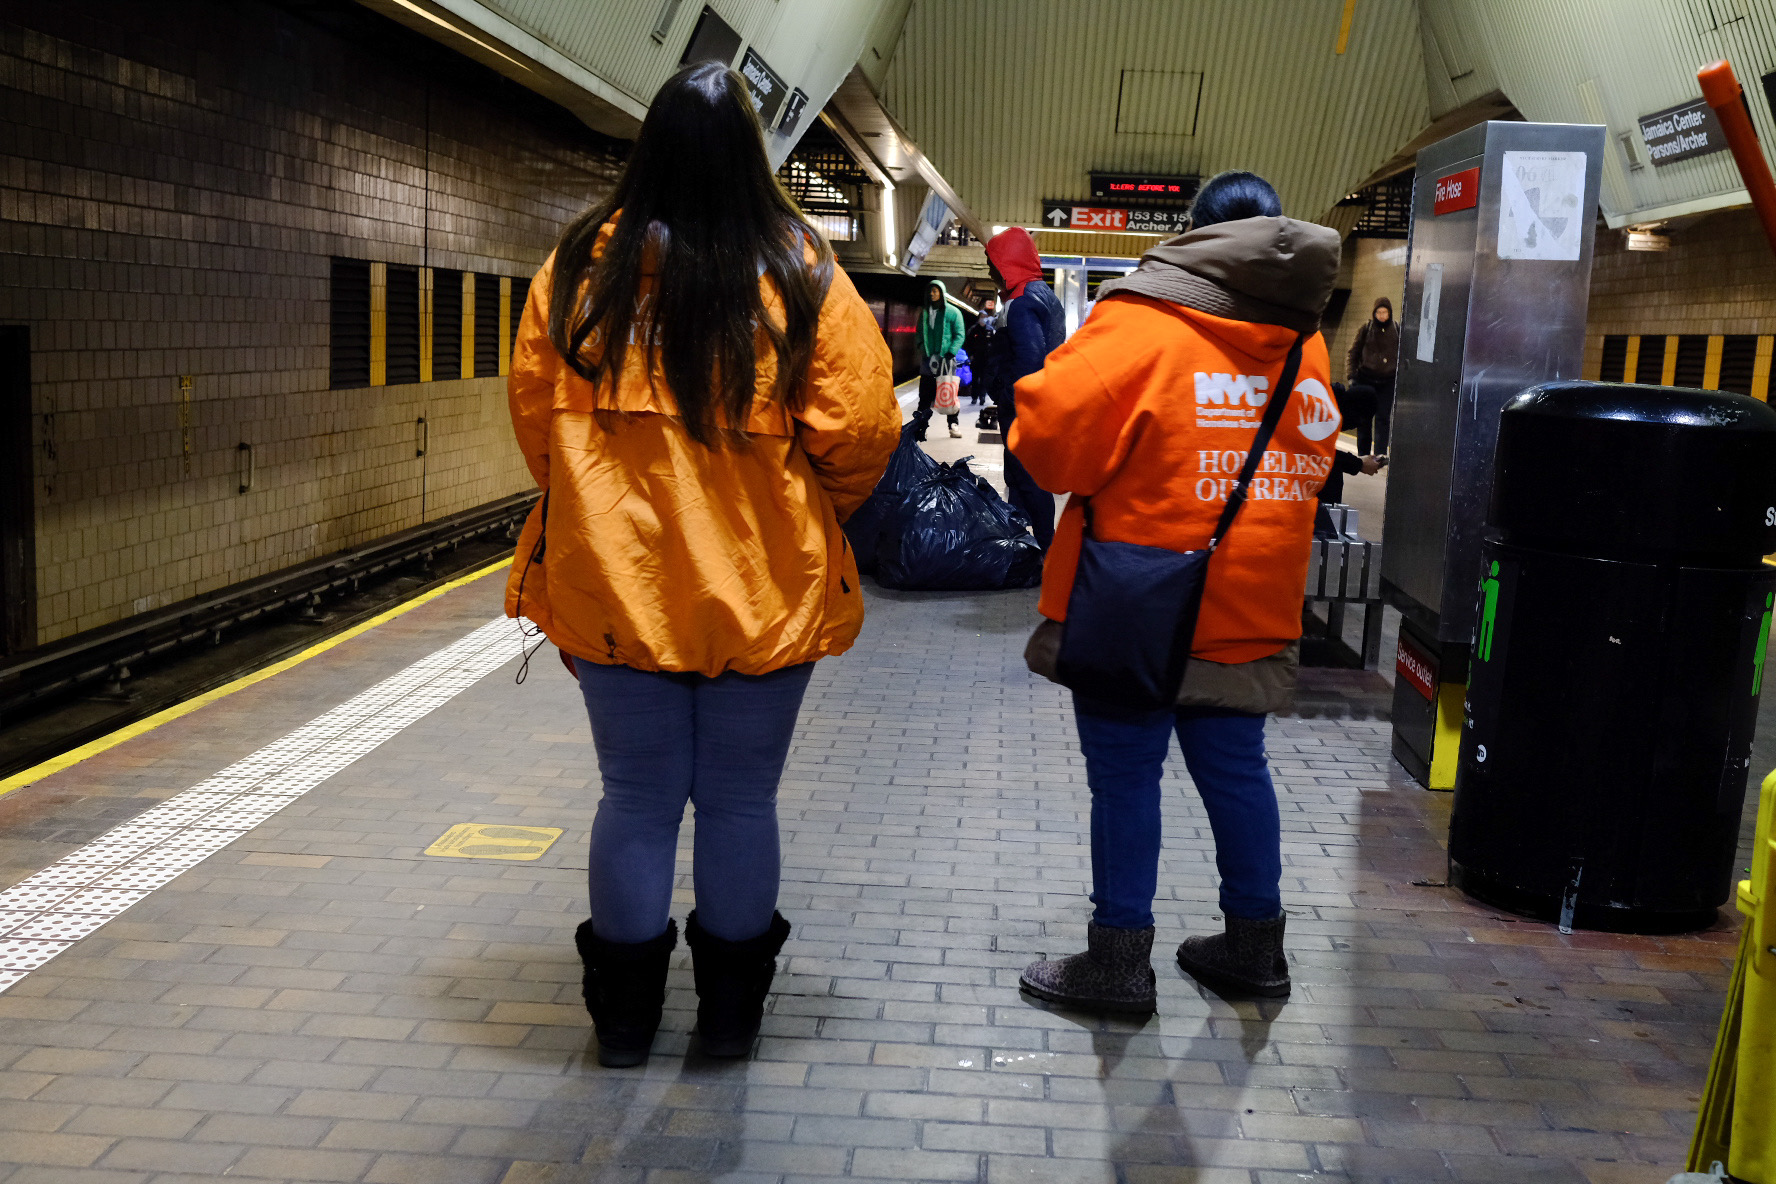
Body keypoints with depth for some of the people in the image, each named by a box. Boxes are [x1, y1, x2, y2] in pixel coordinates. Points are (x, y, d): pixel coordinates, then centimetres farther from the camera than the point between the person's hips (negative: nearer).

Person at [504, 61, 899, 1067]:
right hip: (763, 591, -1)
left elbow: (535, 415, 6)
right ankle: (731, 1011, 26)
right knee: (741, 800, 12)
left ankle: (625, 1015, 25)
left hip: (614, 585, 1)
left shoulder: (582, 267, -3)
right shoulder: (800, 274, -8)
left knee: (637, 796, 13)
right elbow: (860, 432, -8)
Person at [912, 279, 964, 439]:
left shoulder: (953, 312, -1)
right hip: (928, 360, 3)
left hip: (946, 359, -3)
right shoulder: (924, 312, 12)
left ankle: (954, 424, 9)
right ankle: (920, 425, 5)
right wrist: (921, 347, 1)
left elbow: (959, 336, -3)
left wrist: (950, 353, -14)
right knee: (925, 396, 2)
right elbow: (919, 333, 20)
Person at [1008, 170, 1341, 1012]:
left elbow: (1049, 435, -17)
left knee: (1125, 778, 4)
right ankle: (1254, 948, 29)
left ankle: (1119, 963, 12)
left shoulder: (1140, 326, -13)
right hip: (1251, 613, 6)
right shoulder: (1306, 346, 6)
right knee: (1235, 770, 17)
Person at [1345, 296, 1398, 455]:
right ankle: (1363, 454, 13)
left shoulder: (1396, 330, 2)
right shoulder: (1366, 328, 1)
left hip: (1387, 382, -1)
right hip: (1366, 381, 1)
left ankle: (1380, 453, -10)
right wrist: (1351, 376, -5)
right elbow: (1353, 353, 4)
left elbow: (1402, 356, 11)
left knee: (1383, 418, -8)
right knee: (1364, 419, 4)